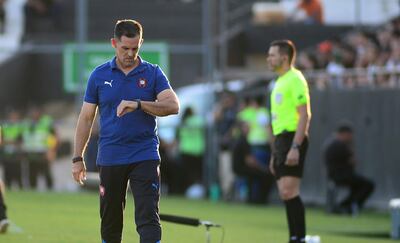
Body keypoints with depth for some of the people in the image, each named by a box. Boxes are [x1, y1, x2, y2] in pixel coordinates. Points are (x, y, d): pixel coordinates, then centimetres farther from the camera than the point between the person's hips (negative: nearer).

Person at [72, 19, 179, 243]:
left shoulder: (153, 73, 2)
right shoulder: (99, 75, 6)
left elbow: (173, 105, -11)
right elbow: (86, 117, 9)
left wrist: (138, 104, -23)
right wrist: (78, 158, 5)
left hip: (145, 156, -2)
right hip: (110, 158, 2)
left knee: (148, 218, -12)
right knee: (110, 221, 8)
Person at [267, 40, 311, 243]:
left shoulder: (295, 80, -9)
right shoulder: (280, 82, 20)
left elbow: (304, 115, -16)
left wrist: (295, 147, -23)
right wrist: (275, 154, 22)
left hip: (292, 139, -9)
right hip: (280, 139, 9)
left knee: (289, 191, -14)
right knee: (285, 194, 6)